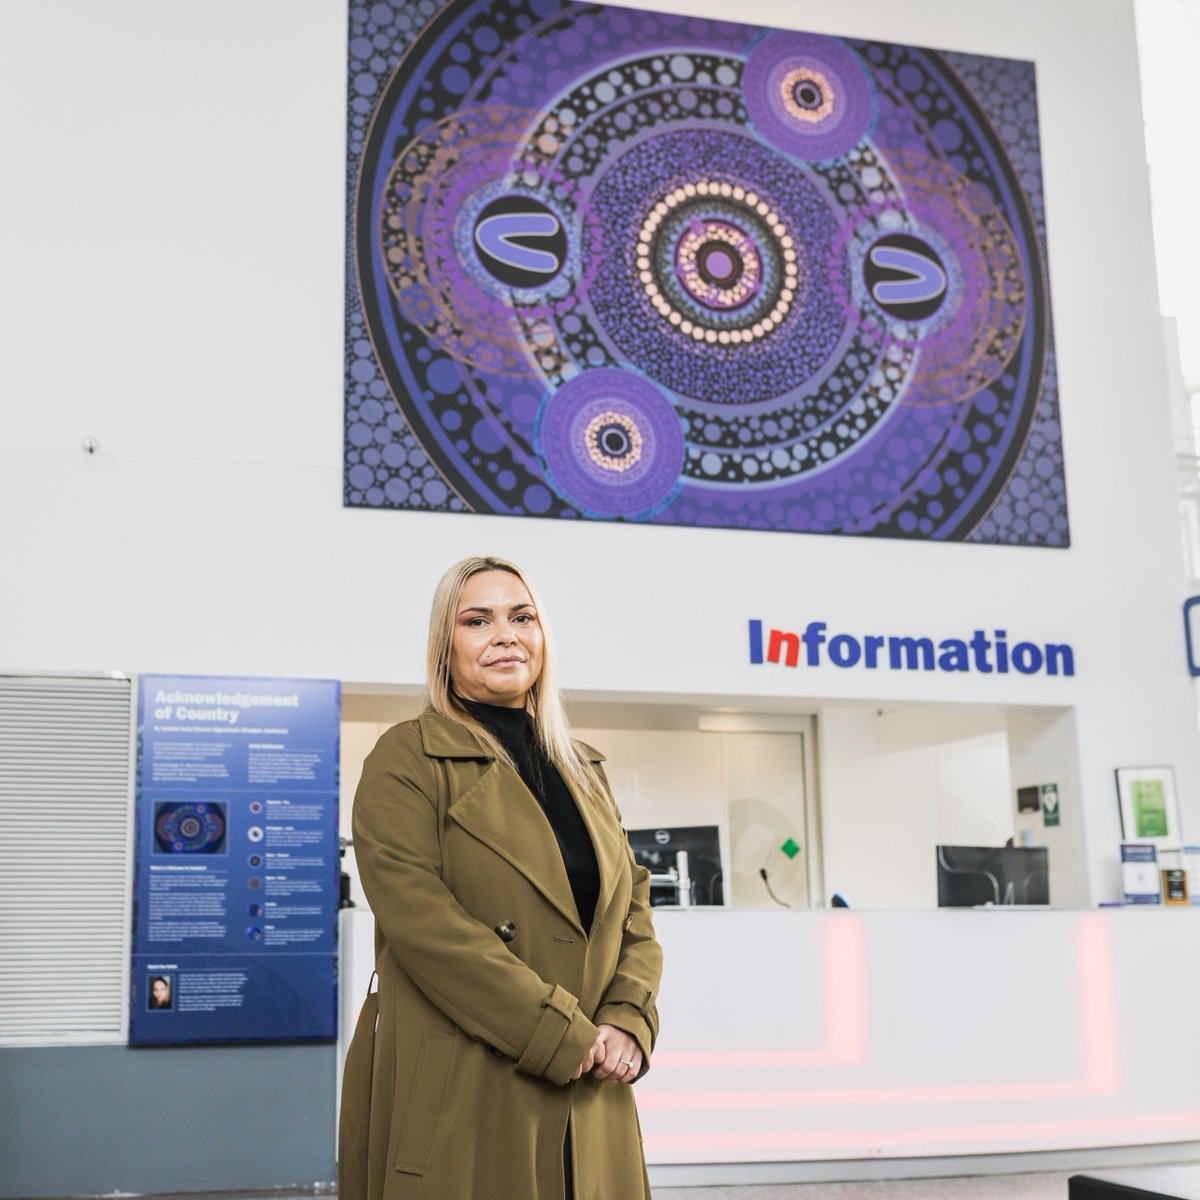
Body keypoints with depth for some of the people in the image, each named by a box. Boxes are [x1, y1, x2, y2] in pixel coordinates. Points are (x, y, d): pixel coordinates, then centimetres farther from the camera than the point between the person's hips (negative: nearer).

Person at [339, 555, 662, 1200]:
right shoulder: (406, 760, -5)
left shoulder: (583, 770, 15)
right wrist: (564, 1035, -17)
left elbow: (635, 911, 13)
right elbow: (420, 917, -16)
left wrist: (628, 1023, -6)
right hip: (461, 1104, -5)